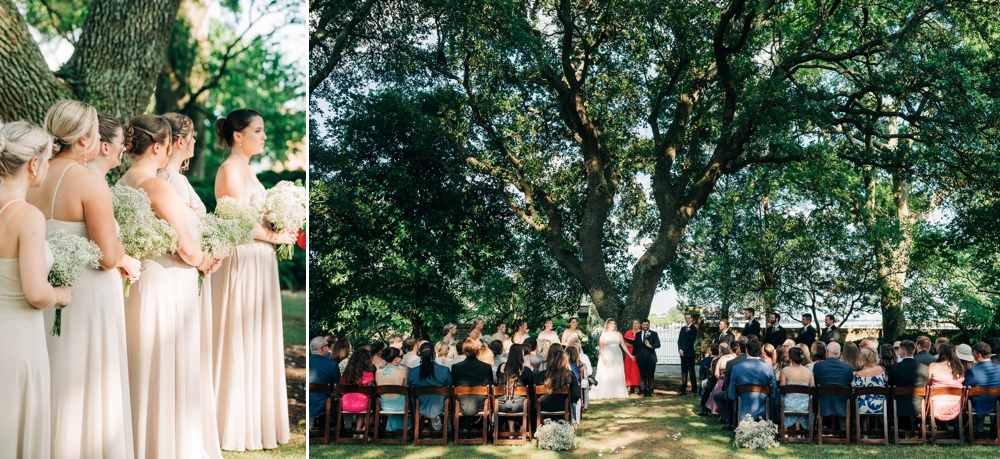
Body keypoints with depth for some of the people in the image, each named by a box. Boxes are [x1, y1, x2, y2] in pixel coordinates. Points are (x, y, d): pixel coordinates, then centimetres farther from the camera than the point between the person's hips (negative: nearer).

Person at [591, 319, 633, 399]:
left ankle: (617, 393, 8)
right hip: (607, 357, -4)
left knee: (618, 375, 3)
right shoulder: (604, 334, 1)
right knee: (606, 375, -5)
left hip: (617, 357, 4)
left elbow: (623, 345, 11)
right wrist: (603, 357, -16)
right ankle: (606, 394, -4)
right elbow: (601, 347, -5)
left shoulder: (618, 334, 11)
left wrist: (630, 355, 6)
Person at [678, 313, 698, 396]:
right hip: (682, 353, 6)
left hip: (689, 353, -6)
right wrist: (680, 349, -3)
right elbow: (679, 340, 13)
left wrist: (684, 350, -13)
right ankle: (683, 390, 11)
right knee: (683, 372, 8)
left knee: (691, 372, -5)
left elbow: (691, 341, -11)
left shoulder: (693, 329, -4)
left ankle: (694, 390, -4)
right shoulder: (683, 328, 17)